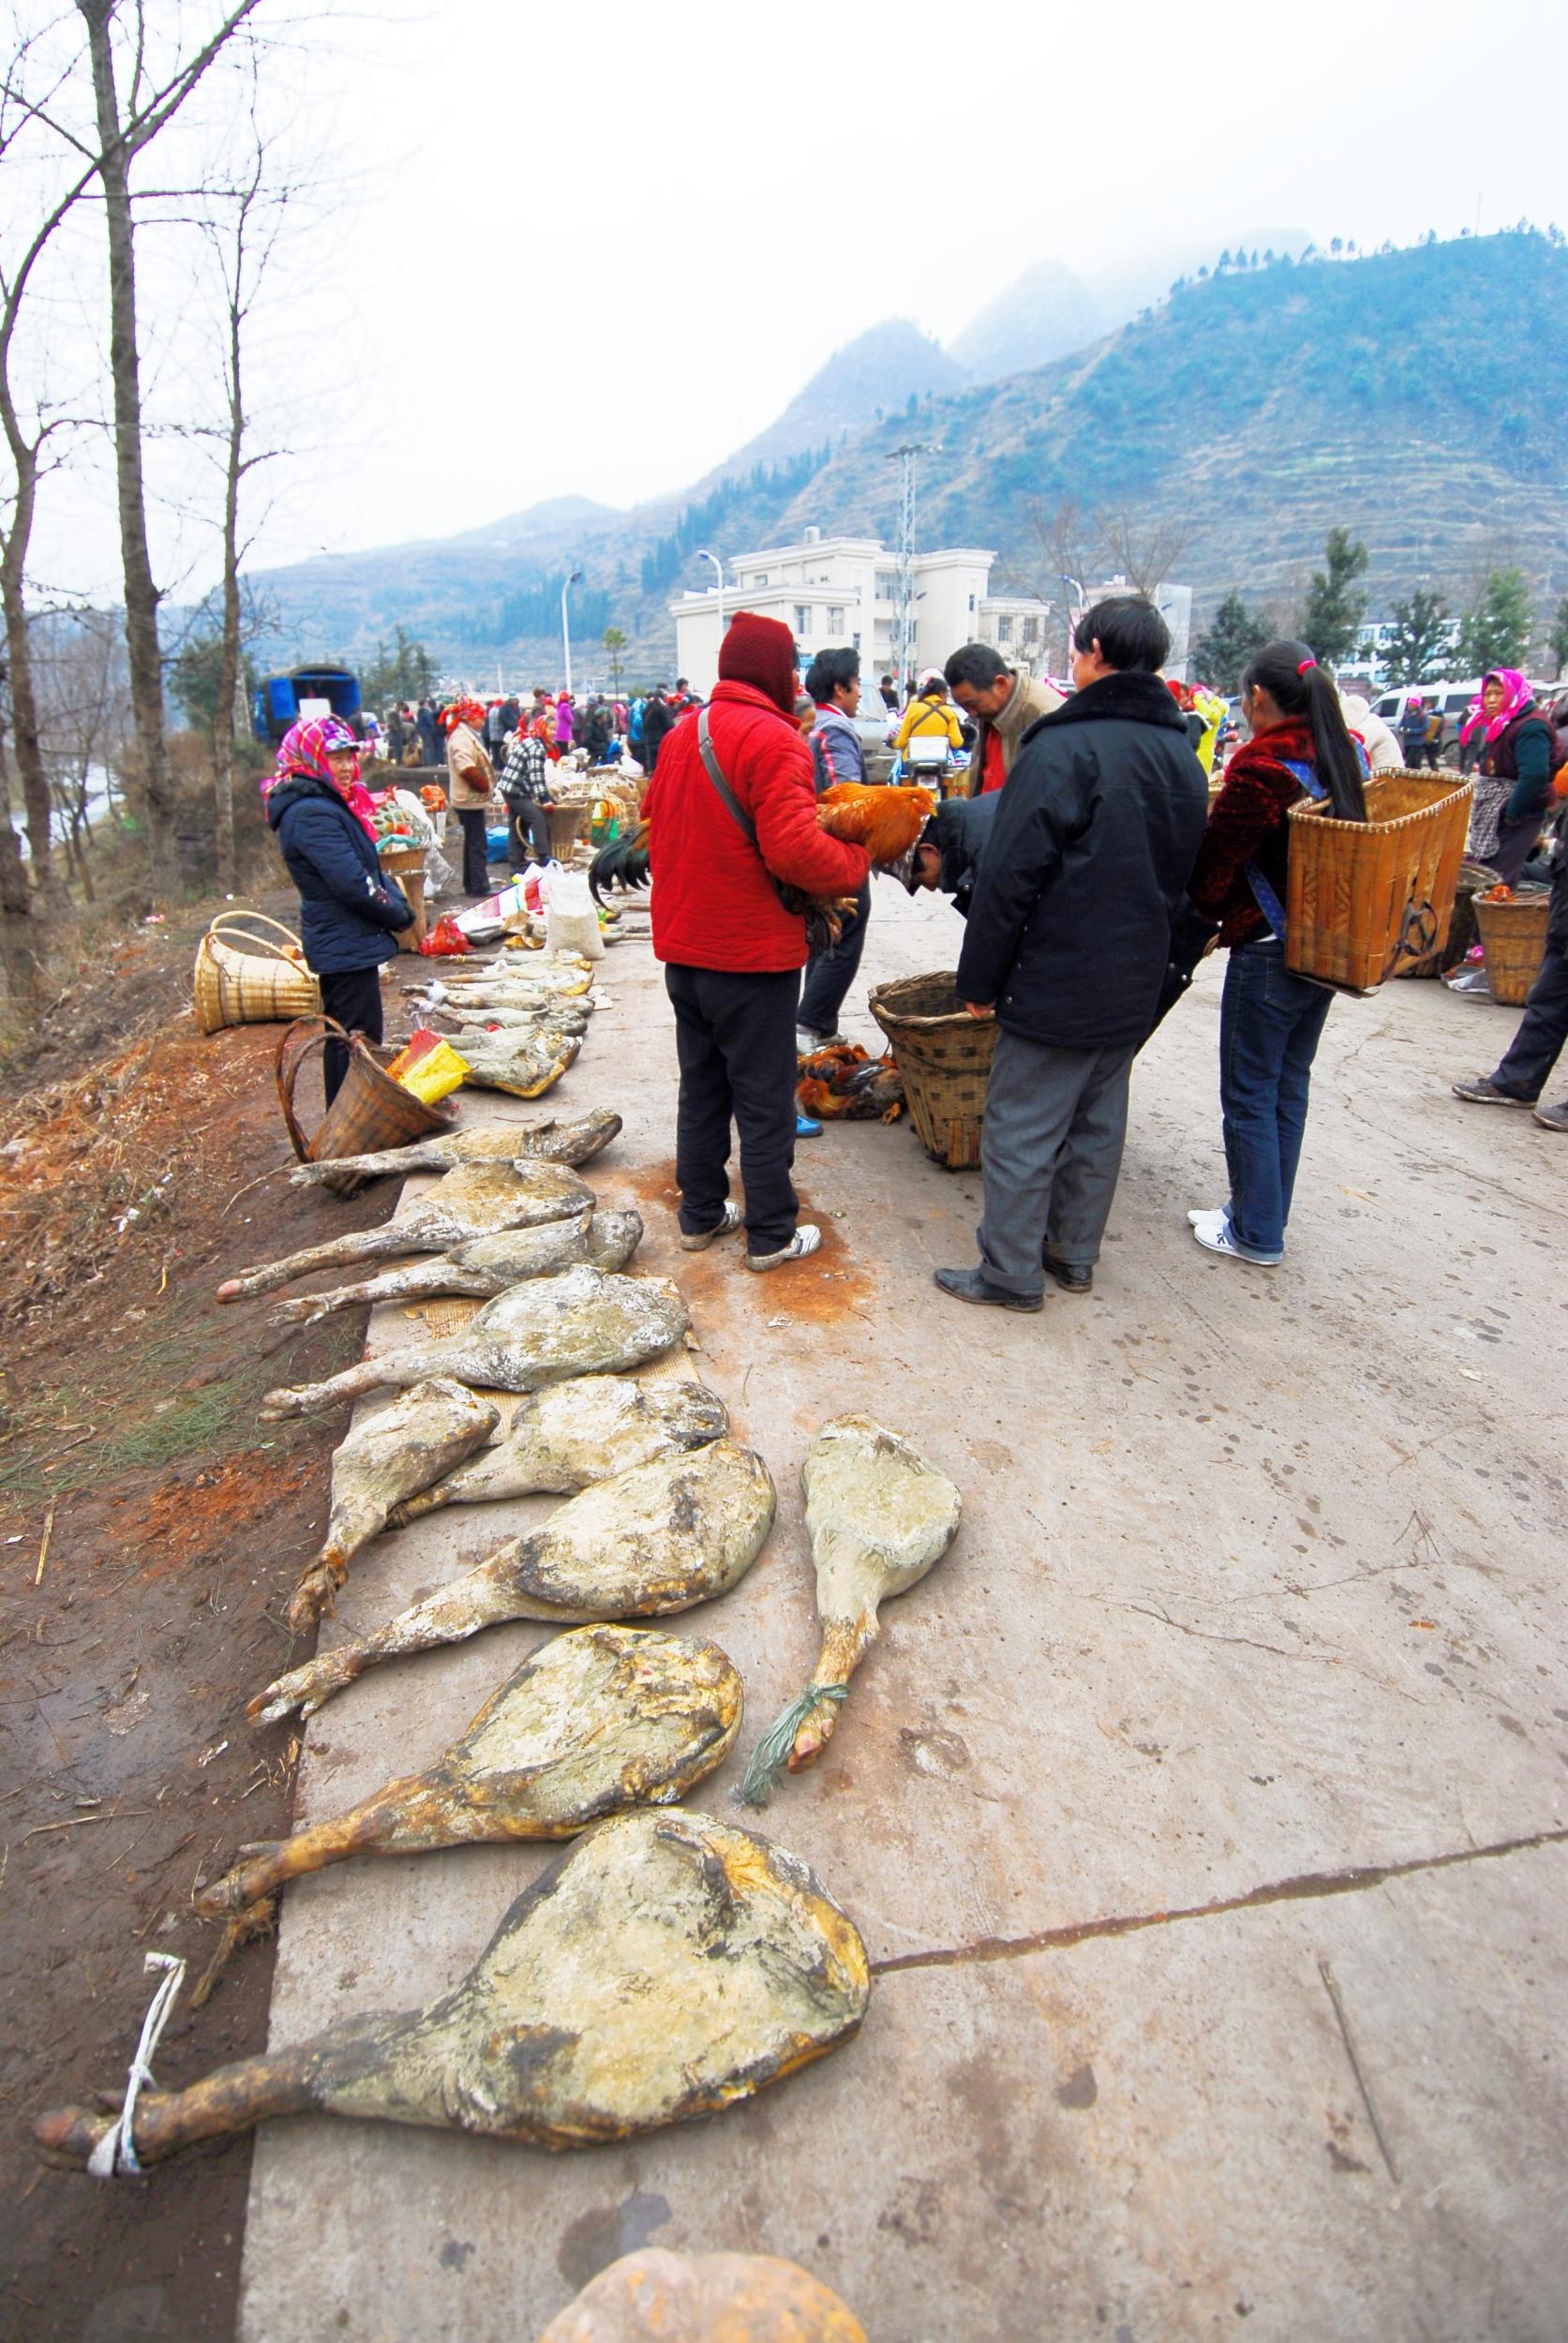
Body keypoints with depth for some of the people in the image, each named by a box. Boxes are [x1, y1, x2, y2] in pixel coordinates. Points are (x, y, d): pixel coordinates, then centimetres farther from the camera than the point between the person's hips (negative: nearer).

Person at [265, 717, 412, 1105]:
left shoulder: (330, 804, 14)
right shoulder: (312, 814, -19)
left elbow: (369, 868, 16)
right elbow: (354, 884, -25)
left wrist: (398, 904, 0)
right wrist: (399, 914, -10)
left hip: (339, 945, 11)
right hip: (347, 946, -11)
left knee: (344, 1042, 19)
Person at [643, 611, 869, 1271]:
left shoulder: (680, 735, 10)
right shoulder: (773, 739, -16)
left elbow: (654, 825, 17)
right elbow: (795, 850, -24)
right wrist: (858, 863, -8)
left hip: (683, 949, 8)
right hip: (751, 955, -8)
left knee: (700, 1087, 17)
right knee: (764, 1100, 3)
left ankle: (701, 1214, 27)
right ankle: (771, 1235, 13)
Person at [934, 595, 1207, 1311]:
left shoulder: (1063, 748, -15)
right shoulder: (1182, 755, 10)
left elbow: (1010, 877, -17)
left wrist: (980, 977, -9)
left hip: (1055, 984, -8)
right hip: (1135, 984, 8)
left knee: (1022, 1130, 2)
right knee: (1098, 1124, 17)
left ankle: (1010, 1272, 11)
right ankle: (1075, 1254, 29)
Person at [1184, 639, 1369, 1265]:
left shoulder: (1262, 768, -19)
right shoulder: (1340, 755, 6)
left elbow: (1213, 863, -13)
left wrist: (1208, 908, 8)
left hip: (1268, 951, -8)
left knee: (1249, 1094, 3)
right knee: (1288, 1085, 17)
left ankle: (1256, 1233, 13)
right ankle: (1266, 1213, 30)